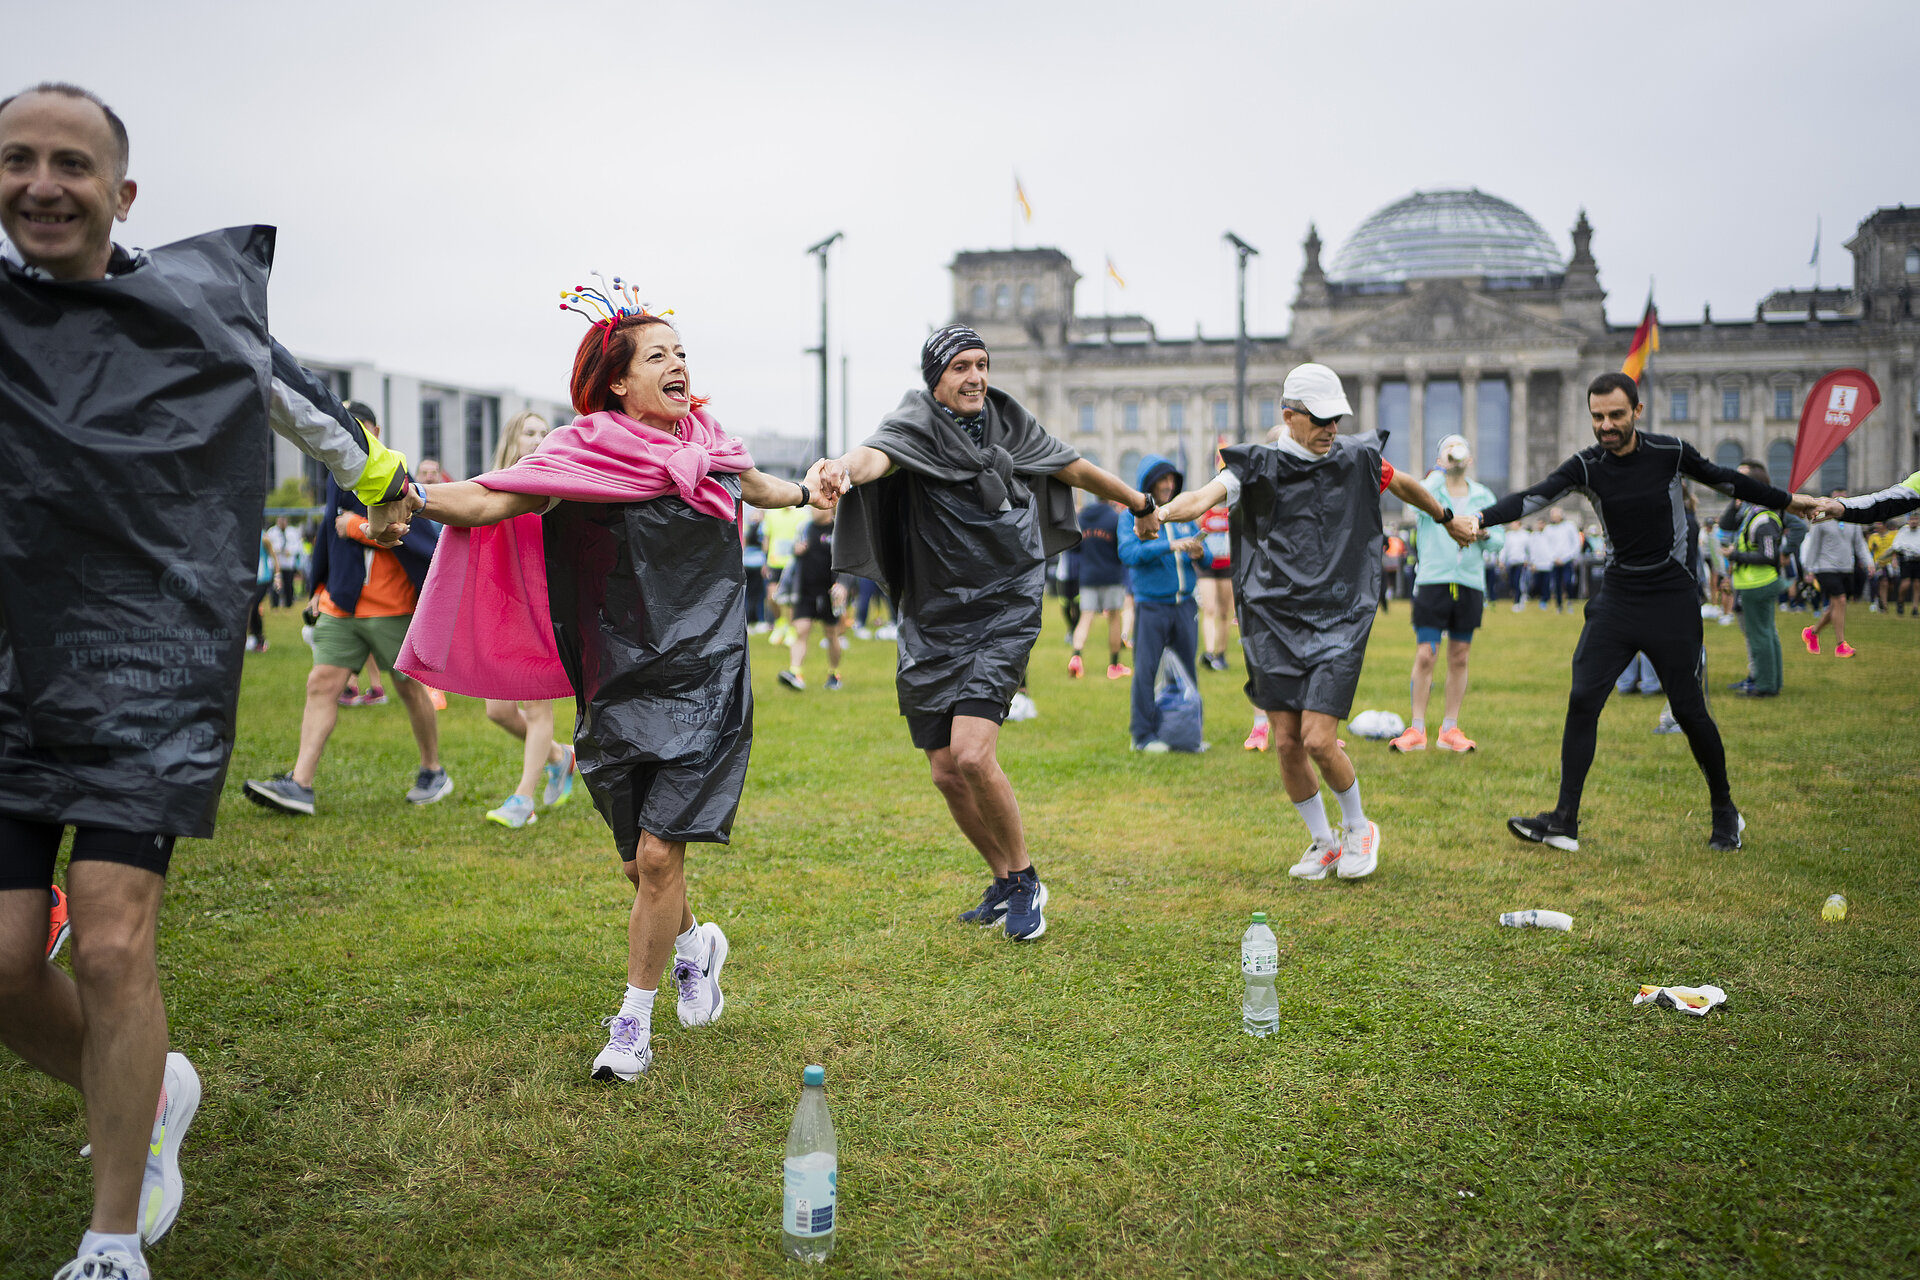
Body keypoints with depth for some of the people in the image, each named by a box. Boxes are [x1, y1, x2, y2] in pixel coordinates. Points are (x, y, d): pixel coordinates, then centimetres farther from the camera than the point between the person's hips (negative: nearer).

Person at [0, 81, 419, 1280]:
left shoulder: (200, 295, 3)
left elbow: (289, 387, 23)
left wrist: (374, 465, 35)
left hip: (154, 664, -2)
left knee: (111, 943, -9)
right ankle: (149, 1095, 32)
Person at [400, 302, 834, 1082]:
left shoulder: (707, 439, 7)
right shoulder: (588, 449, -5)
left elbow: (758, 486, 30)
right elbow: (490, 501, -16)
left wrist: (802, 491, 13)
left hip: (706, 682, 1)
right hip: (622, 687, -1)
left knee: (659, 853, -9)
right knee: (641, 863, 8)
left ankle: (633, 1022, 9)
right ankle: (695, 946, 41)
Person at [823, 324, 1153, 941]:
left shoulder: (1010, 423, 6)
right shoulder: (916, 424, -5)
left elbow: (1075, 468, 23)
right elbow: (877, 452, -30)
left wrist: (1137, 501, 37)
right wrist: (847, 467, -54)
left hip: (1003, 614, -1)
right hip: (932, 624, 1)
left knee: (972, 757, -18)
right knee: (947, 775, 6)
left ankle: (1025, 879, 4)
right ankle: (1004, 883, 29)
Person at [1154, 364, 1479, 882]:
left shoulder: (1356, 458, 5)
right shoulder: (1259, 465, -3)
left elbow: (1404, 485, 25)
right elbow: (1205, 496, -21)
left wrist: (1448, 519, 40)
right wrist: (1161, 511, -42)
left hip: (1338, 620, 0)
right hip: (1274, 620, 1)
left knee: (1319, 740, -10)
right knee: (1286, 743, 3)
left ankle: (1358, 826, 18)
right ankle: (1323, 841, 25)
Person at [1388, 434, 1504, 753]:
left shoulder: (1483, 496, 12)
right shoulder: (1432, 485, 3)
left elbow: (1499, 543, 12)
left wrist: (1485, 533, -9)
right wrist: (1442, 469, -20)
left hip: (1470, 583, 3)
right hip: (1432, 581, -3)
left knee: (1459, 658, 7)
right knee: (1425, 656, -7)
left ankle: (1449, 729, 16)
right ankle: (1417, 730, 2)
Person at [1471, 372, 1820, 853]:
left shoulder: (1670, 453, -5)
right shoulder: (1586, 466, -6)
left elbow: (1724, 480, 12)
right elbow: (1534, 497, -20)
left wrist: (1788, 501, 23)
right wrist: (1480, 519, -37)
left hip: (1671, 600, -1)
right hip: (1616, 598, 1)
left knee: (1689, 710, 0)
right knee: (1582, 701, -9)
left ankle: (1725, 812, 22)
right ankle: (1565, 822, -5)